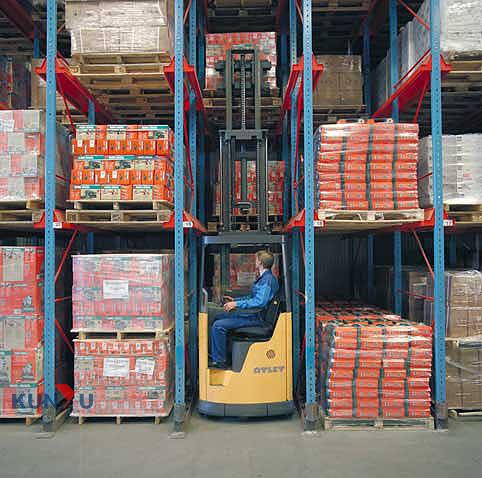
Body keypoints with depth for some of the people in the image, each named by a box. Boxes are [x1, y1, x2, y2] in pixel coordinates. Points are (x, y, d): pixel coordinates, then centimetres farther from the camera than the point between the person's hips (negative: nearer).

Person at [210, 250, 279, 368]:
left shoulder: (268, 279, -18)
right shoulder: (263, 278, 16)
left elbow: (259, 302, -28)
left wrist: (237, 304, -23)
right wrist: (234, 300, 20)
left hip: (256, 318, -11)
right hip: (251, 313, 11)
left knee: (218, 326, -19)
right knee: (218, 317, 17)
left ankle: (220, 361, -8)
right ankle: (215, 354, 21)